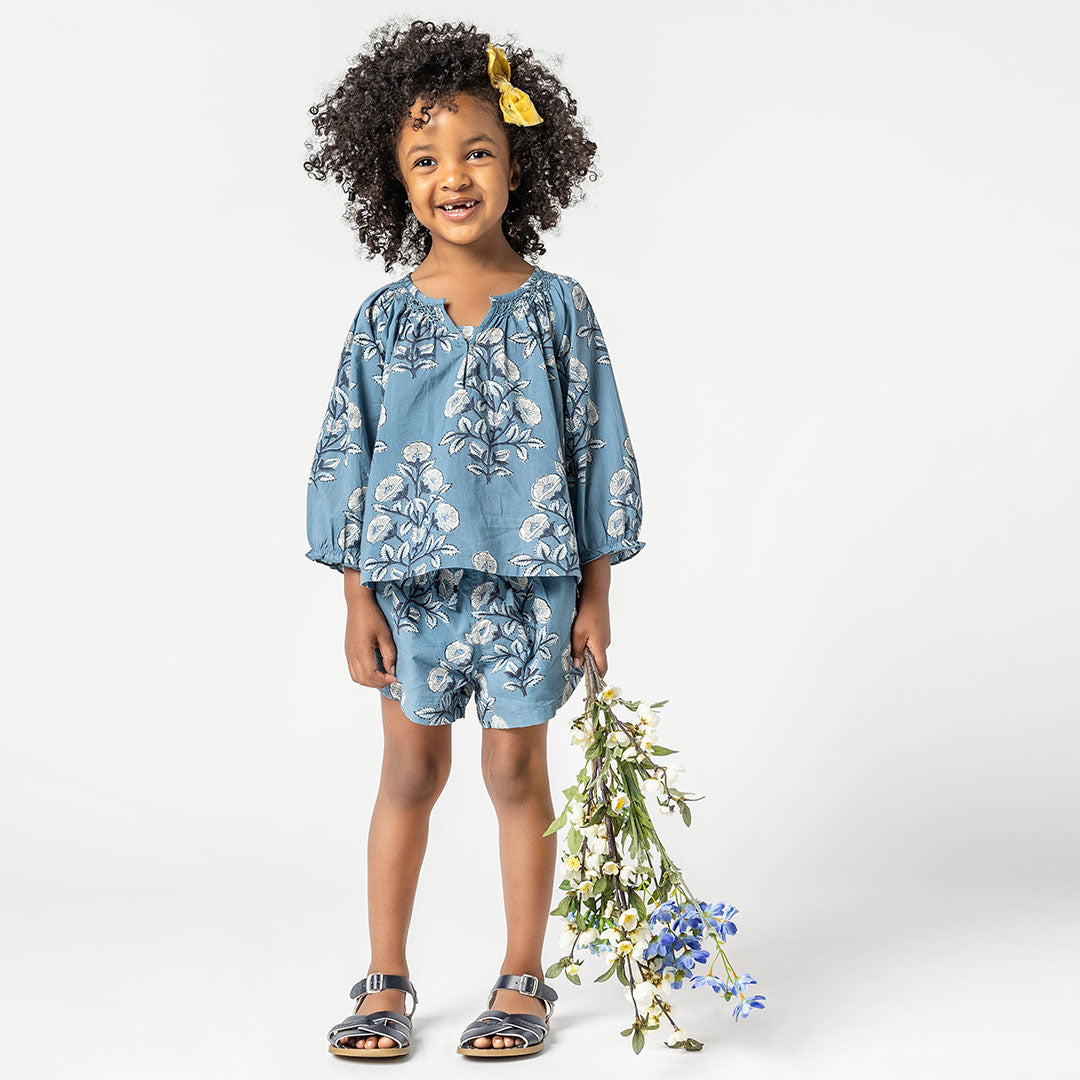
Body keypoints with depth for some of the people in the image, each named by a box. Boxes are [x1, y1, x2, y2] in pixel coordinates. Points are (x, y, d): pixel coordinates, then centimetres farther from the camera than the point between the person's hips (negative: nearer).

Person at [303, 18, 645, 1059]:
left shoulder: (556, 306, 0)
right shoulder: (384, 318, 2)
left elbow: (597, 446, 2)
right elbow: (345, 455, 4)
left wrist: (596, 593, 0)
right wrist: (357, 597, 0)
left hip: (531, 575, -1)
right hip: (412, 580, 1)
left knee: (517, 772, 7)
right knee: (410, 772, 9)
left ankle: (522, 982, 22)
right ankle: (386, 983, 23)